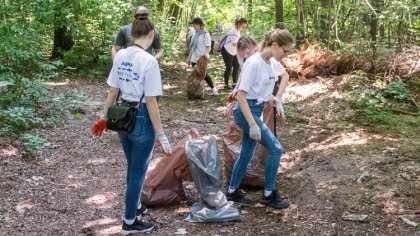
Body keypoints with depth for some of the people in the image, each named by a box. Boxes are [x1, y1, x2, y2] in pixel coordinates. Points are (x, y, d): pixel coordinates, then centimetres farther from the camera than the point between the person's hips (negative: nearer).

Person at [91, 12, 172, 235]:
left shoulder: (120, 55, 1)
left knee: (133, 168, 26)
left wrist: (104, 118, 18)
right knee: (138, 172, 9)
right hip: (141, 119, -7)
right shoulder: (149, 61, -20)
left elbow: (112, 91, 7)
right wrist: (160, 134, -13)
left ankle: (135, 205, 46)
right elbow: (150, 102, -19)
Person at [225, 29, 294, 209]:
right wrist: (253, 125, -25)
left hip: (257, 110, 9)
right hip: (246, 111, -9)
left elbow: (285, 75, 27)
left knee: (246, 154, 15)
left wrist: (278, 97, 14)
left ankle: (232, 191, 29)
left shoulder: (273, 62, 3)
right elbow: (241, 95, -23)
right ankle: (269, 195, 5)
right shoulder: (254, 63, -22)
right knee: (276, 149, -8)